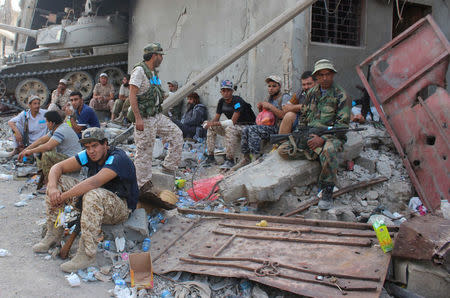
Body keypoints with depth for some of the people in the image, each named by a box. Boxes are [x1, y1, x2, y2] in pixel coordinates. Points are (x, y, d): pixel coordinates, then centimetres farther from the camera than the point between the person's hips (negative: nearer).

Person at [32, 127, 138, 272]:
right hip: (96, 201, 8)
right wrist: (52, 187, -22)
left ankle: (87, 255, -34)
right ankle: (53, 234, 3)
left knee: (93, 195, -41)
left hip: (121, 206, -8)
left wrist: (63, 197, -33)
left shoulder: (118, 158, -24)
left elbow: (94, 182, -37)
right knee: (57, 181, -1)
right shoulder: (88, 155, -2)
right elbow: (57, 168, -2)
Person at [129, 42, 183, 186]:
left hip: (157, 116, 9)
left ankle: (169, 167, 16)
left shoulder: (154, 72, 14)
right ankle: (143, 186, 9)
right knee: (144, 152, -2)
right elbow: (132, 95, -19)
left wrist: (161, 115, 22)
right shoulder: (139, 70, -13)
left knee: (176, 134, 7)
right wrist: (138, 118, -25)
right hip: (145, 120, -9)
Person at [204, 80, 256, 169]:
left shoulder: (238, 101, -21)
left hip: (246, 126, -8)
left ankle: (230, 160, -34)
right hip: (234, 125, 8)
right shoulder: (221, 101, 3)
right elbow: (216, 118, 6)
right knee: (211, 127, -4)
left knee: (230, 129, -37)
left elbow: (233, 121, -27)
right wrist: (211, 123, -19)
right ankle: (210, 156, -2)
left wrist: (216, 123, -25)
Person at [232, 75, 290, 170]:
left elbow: (284, 115, -17)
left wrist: (270, 106, -15)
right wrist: (261, 109, 7)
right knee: (246, 129, -16)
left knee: (252, 129, -26)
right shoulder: (269, 98, 22)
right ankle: (246, 158, -15)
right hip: (267, 126, 8)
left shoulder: (285, 97, -2)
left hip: (278, 128, -8)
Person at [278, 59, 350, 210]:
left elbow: (342, 125, -10)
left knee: (328, 150, -41)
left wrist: (322, 139, -21)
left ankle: (327, 190, -26)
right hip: (309, 135, 5)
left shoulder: (341, 96, -3)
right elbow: (303, 117, 22)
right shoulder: (312, 93, 13)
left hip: (331, 136, -5)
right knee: (283, 150, -14)